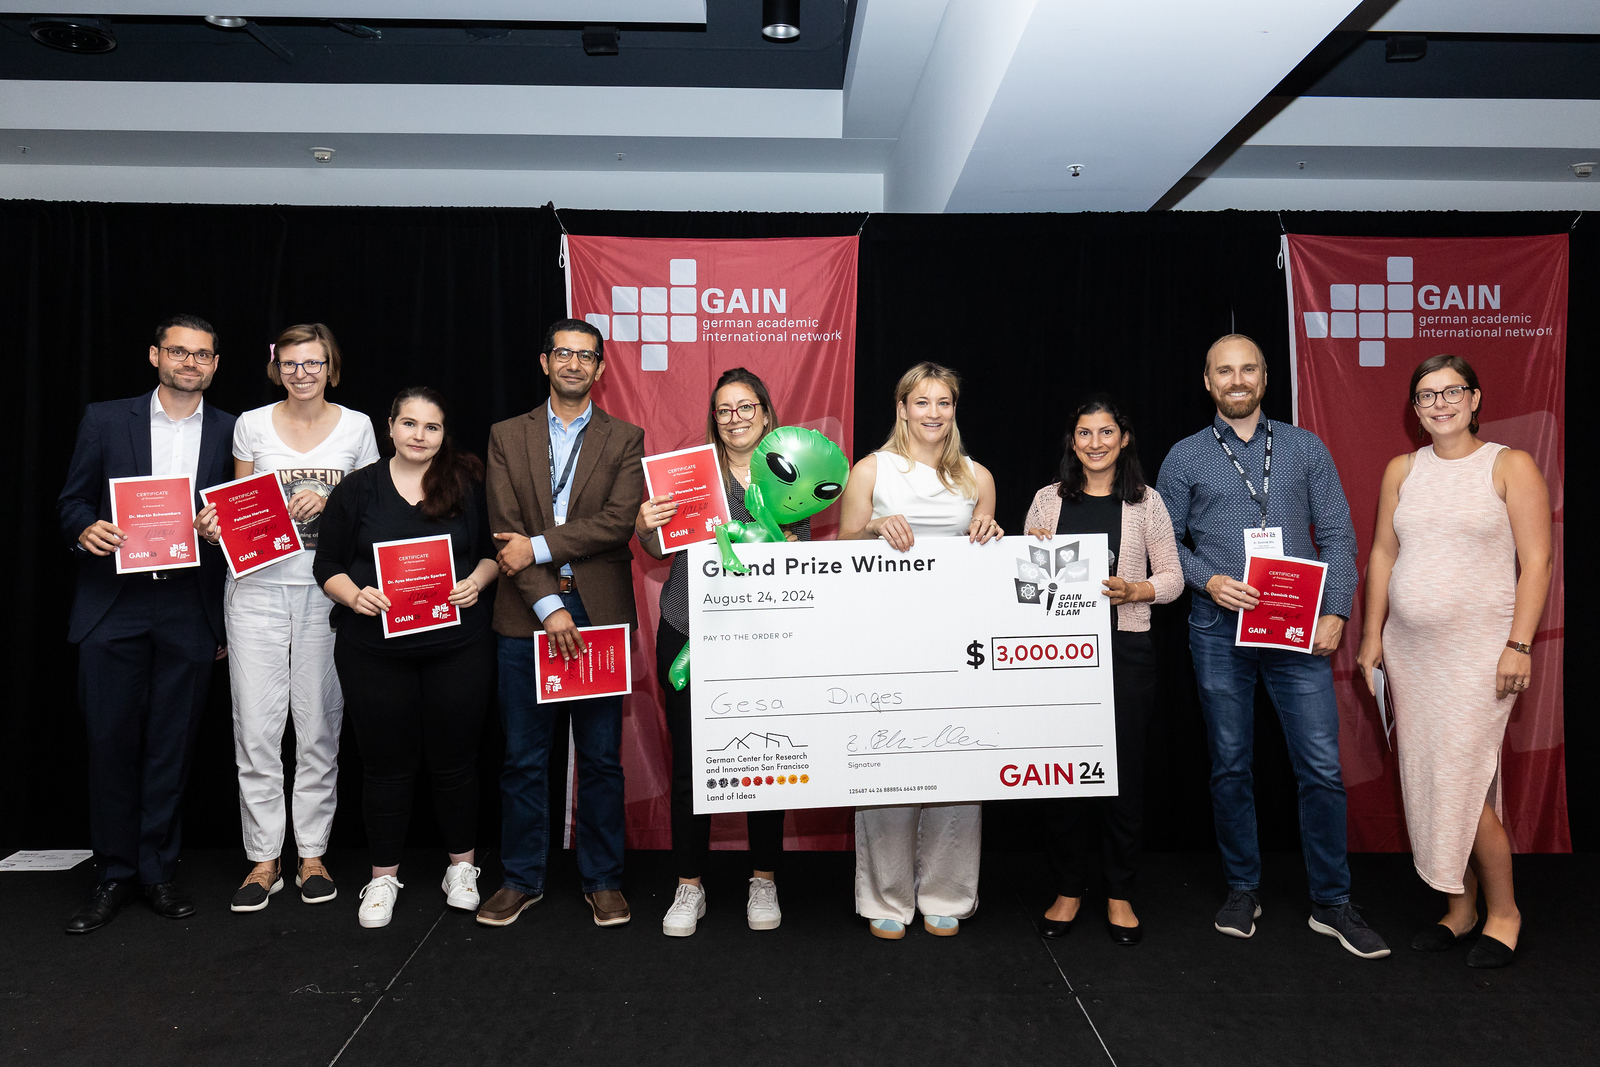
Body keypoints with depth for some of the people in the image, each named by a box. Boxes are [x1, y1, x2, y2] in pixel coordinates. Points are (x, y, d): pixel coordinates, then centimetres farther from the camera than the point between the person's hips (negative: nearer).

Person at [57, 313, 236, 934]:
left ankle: (157, 869, 20)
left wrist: (231, 621, 4)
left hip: (190, 614, 0)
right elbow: (71, 502, 10)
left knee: (171, 746, 6)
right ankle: (114, 874, 19)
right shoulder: (105, 421, 6)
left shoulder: (231, 433, 6)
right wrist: (85, 528, -15)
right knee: (111, 742, 4)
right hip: (113, 608, 0)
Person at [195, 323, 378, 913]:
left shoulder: (356, 426, 5)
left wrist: (327, 502, -9)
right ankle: (263, 859, 13)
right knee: (255, 726, 0)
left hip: (327, 589, 0)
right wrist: (217, 526, -8)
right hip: (257, 584, 1)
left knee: (319, 726, 4)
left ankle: (312, 854, 17)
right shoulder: (251, 425, 7)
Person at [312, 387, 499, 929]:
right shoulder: (356, 489, 4)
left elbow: (493, 550, 10)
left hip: (458, 646, 0)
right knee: (387, 763, 8)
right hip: (375, 650, 0)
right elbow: (327, 565, 4)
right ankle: (383, 877, 25)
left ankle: (462, 866, 27)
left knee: (454, 758, 8)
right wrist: (355, 596, -14)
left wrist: (476, 582, -9)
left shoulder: (468, 485, 5)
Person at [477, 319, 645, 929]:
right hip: (527, 615, 1)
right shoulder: (507, 437, 9)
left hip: (600, 613, -1)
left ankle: (602, 880, 20)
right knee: (523, 758, 8)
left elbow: (620, 521, -7)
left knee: (601, 757, 6)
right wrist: (548, 605, -11)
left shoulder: (625, 440, 7)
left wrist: (539, 545, -12)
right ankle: (523, 879, 23)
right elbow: (506, 529, -1)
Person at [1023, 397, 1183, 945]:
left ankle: (1120, 895, 20)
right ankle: (1068, 888, 20)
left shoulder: (1146, 502, 5)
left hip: (1124, 648, -1)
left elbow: (1172, 579, 6)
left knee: (1124, 770, 4)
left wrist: (1133, 590, -13)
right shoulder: (1048, 500, 8)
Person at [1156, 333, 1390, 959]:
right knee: (1230, 766, 8)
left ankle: (1331, 902, 14)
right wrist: (1208, 580, -11)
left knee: (1322, 766, -1)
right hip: (1219, 632, 0)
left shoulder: (1305, 449, 10)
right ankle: (1242, 889, 23)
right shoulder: (1185, 458, 7)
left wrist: (1336, 610, -5)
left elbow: (1337, 535, 6)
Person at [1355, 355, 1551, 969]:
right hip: (1408, 648, 5)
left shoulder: (1511, 466, -2)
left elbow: (1535, 561, -6)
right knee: (1426, 781, 8)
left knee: (1462, 783, -6)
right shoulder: (1402, 470, 11)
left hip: (1477, 648, -5)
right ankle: (1458, 909, 23)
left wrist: (1519, 644, -13)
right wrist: (1372, 634, 8)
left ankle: (1503, 913, 15)